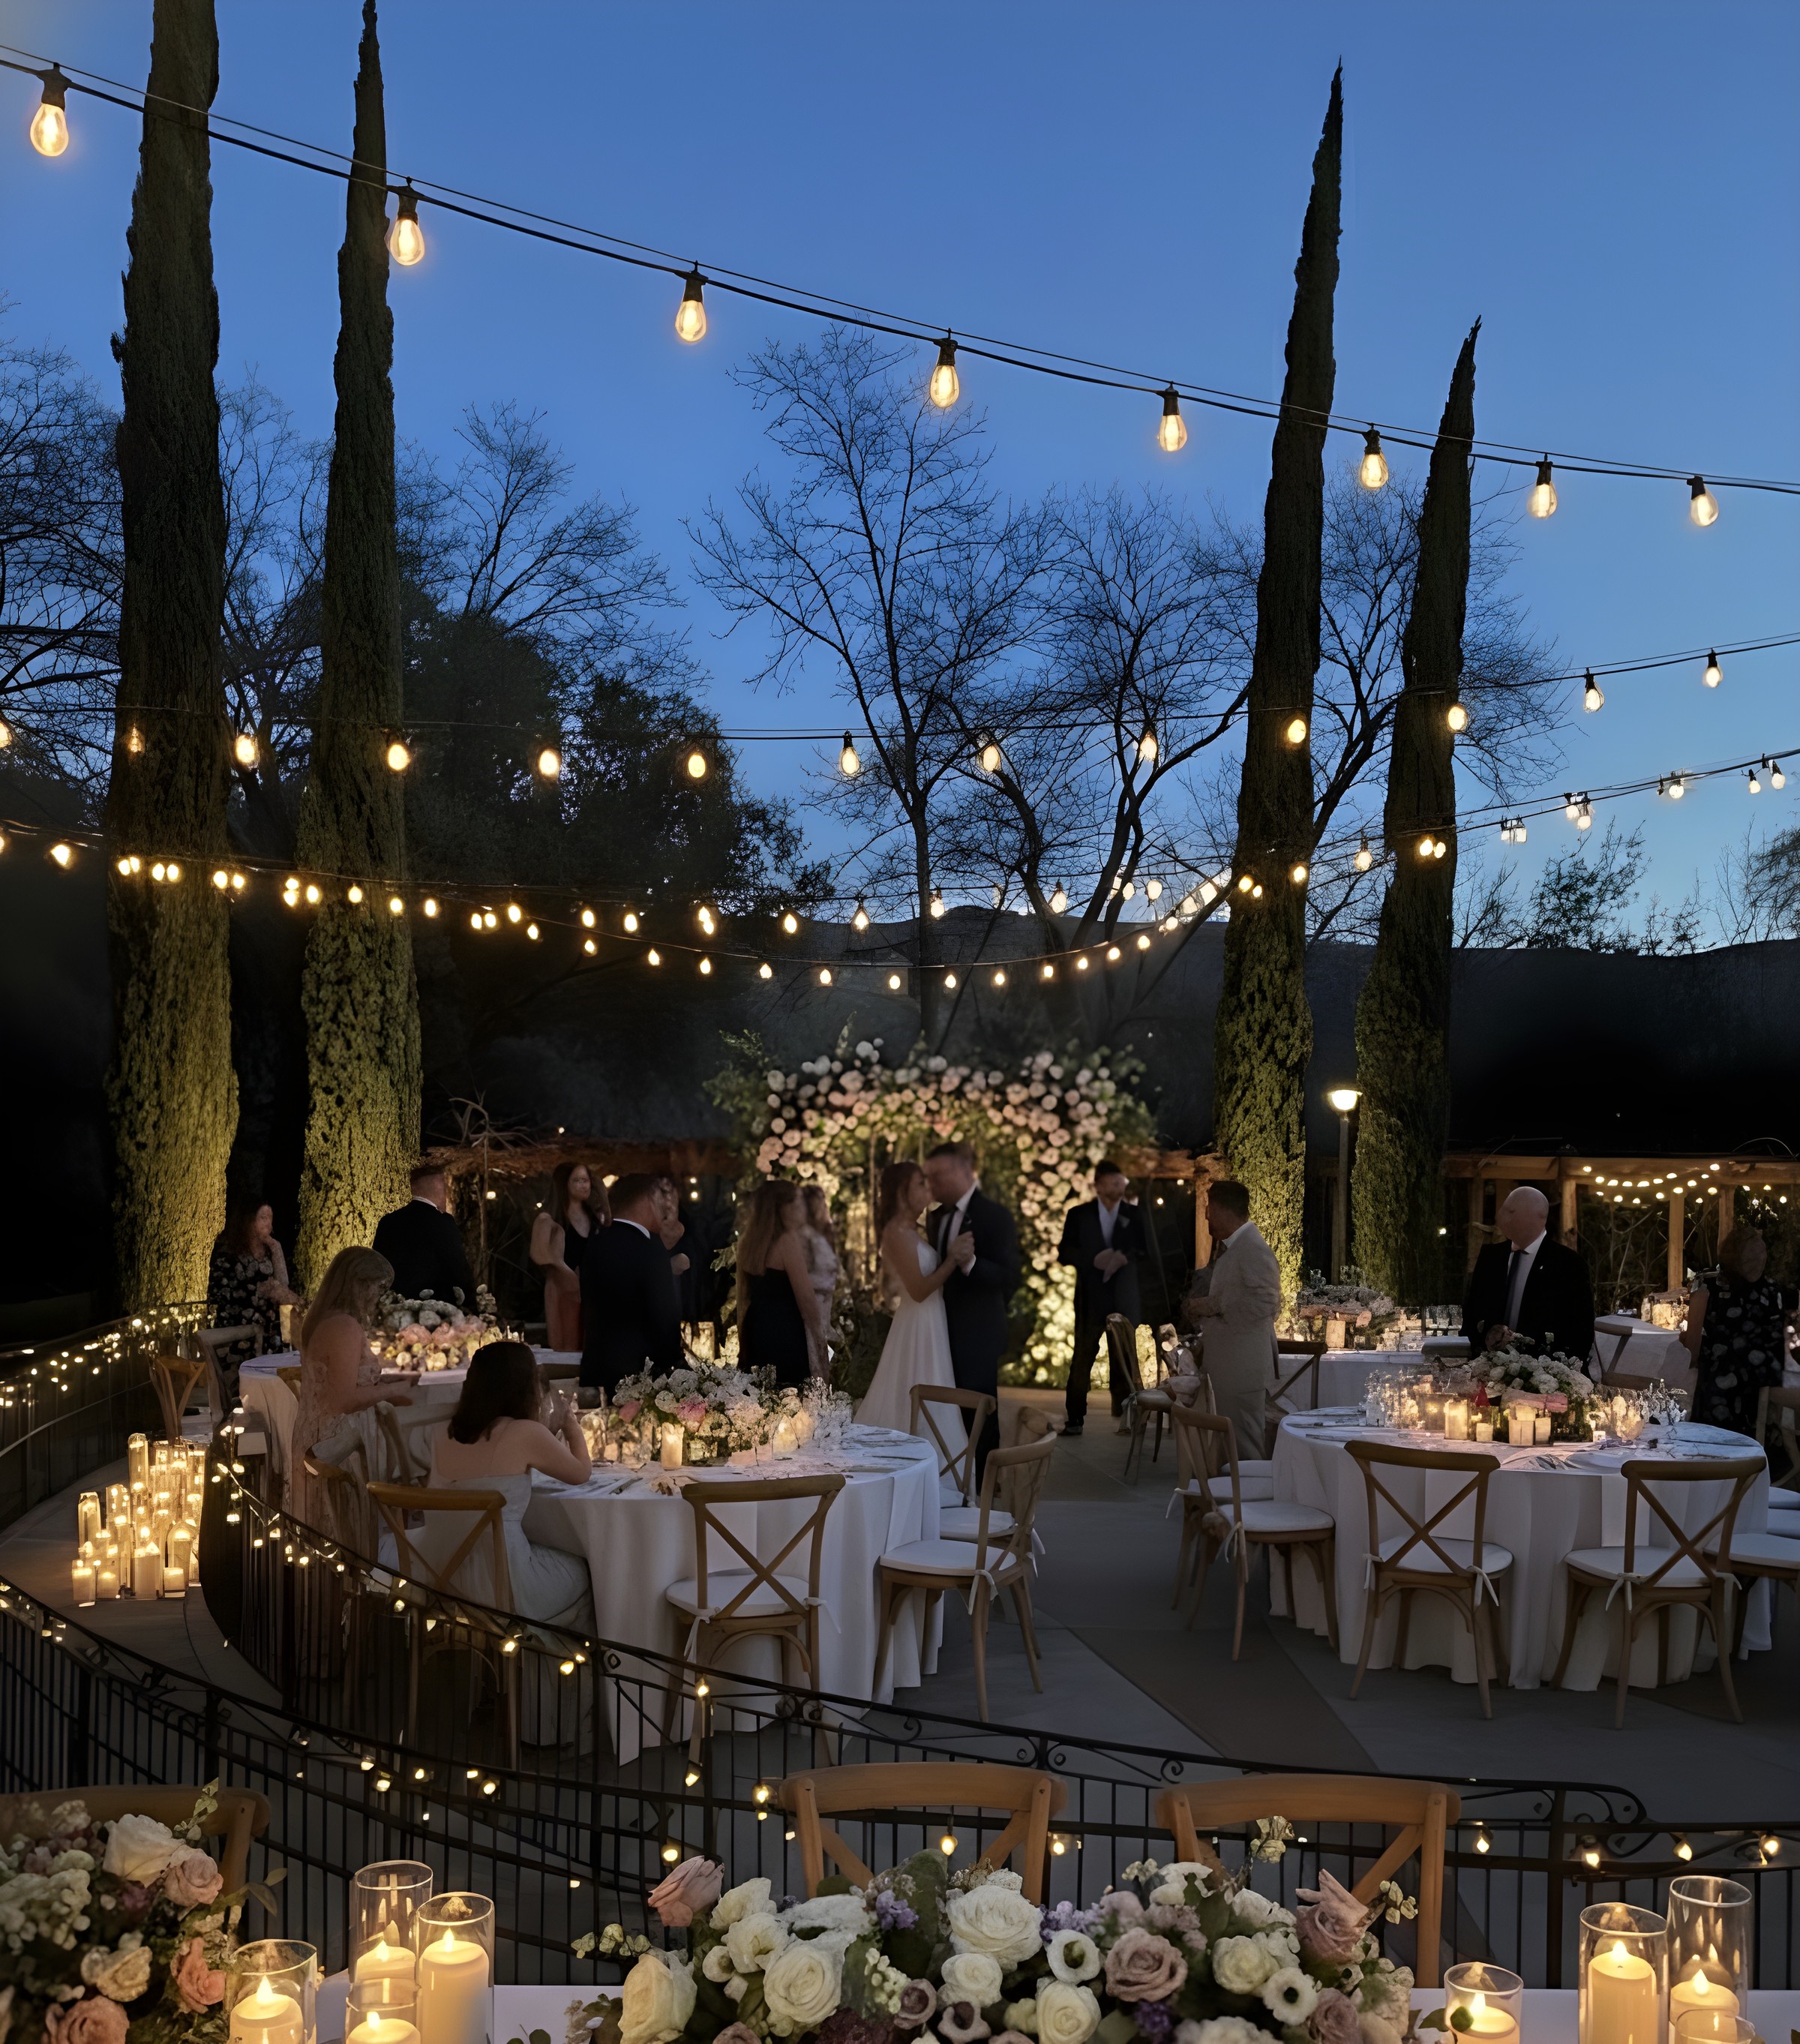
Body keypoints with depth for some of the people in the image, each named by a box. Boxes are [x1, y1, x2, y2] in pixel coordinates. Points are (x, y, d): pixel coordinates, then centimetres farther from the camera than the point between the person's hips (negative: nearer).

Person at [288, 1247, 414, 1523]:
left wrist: (383, 1385, 15)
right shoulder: (346, 1327, -18)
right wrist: (392, 1390, -11)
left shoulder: (319, 1321, 12)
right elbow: (346, 1399, -24)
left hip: (311, 1441, 10)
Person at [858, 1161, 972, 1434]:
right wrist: (954, 1259, -18)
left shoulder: (909, 1231, 13)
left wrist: (956, 1258, -1)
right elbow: (919, 1290, -20)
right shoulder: (897, 1232, -16)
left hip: (928, 1327, 10)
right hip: (918, 1328, -10)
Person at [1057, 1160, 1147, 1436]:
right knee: (1082, 1358, -3)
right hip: (1090, 1297, -1)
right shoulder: (1079, 1214, 5)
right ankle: (1075, 1419, -1)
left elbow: (1146, 1251, 5)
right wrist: (1093, 1260, -15)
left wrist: (1125, 1257, -14)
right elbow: (1065, 1253, 1)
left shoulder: (1134, 1215, 8)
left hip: (1124, 1299, 1)